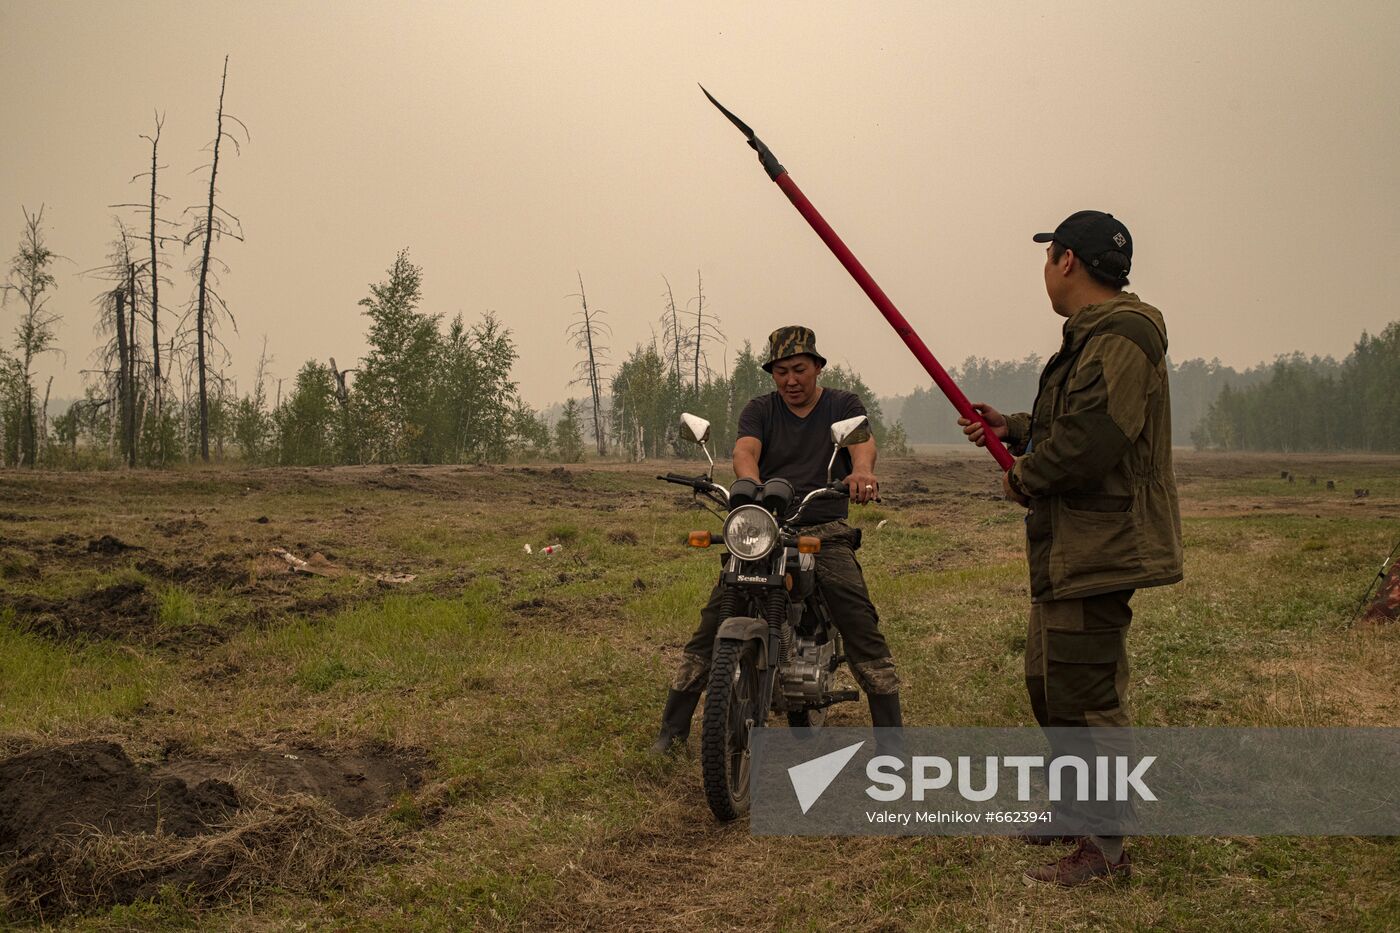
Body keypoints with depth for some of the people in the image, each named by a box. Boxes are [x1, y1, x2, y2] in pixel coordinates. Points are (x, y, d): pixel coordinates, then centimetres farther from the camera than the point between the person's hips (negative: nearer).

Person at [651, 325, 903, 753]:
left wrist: (861, 470, -36)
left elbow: (862, 442, -10)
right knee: (715, 617, -10)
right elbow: (745, 450, -8)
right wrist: (749, 482, -33)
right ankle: (673, 729, -3)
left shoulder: (843, 405, 11)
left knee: (860, 621, -18)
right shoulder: (760, 410, 12)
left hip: (825, 531, -1)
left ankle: (889, 730, -11)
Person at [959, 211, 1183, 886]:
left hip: (1096, 548, -11)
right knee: (1047, 682, 21)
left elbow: (1092, 439, -29)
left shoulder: (1119, 336, -18)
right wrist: (1012, 427, 11)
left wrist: (1025, 479, -14)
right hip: (1069, 546, 11)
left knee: (1082, 693, -7)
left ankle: (1106, 850, 2)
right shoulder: (1095, 334, 18)